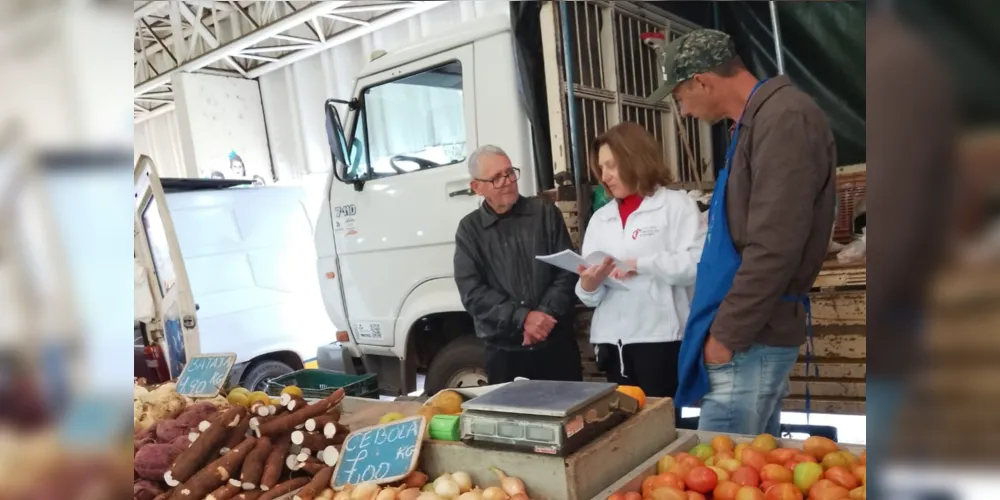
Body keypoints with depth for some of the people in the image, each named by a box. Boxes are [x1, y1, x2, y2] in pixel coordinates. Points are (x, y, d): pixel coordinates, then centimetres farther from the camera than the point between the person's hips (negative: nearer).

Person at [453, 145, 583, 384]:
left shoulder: (545, 212, 4)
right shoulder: (469, 230, 3)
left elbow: (568, 272, 0)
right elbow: (473, 293, -6)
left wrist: (546, 314, -13)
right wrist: (523, 318, -16)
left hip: (557, 344, 1)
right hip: (504, 353, 0)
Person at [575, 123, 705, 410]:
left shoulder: (677, 205, 0)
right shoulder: (600, 218, 15)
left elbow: (697, 263, -14)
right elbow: (590, 296, 14)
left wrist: (640, 264, -16)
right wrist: (588, 286, -8)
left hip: (660, 337, -5)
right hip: (612, 340, 5)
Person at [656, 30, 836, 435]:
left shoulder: (784, 118, -15)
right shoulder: (756, 121, 15)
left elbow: (773, 250, -23)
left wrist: (727, 334, -16)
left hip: (751, 339, -10)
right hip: (749, 334, 10)